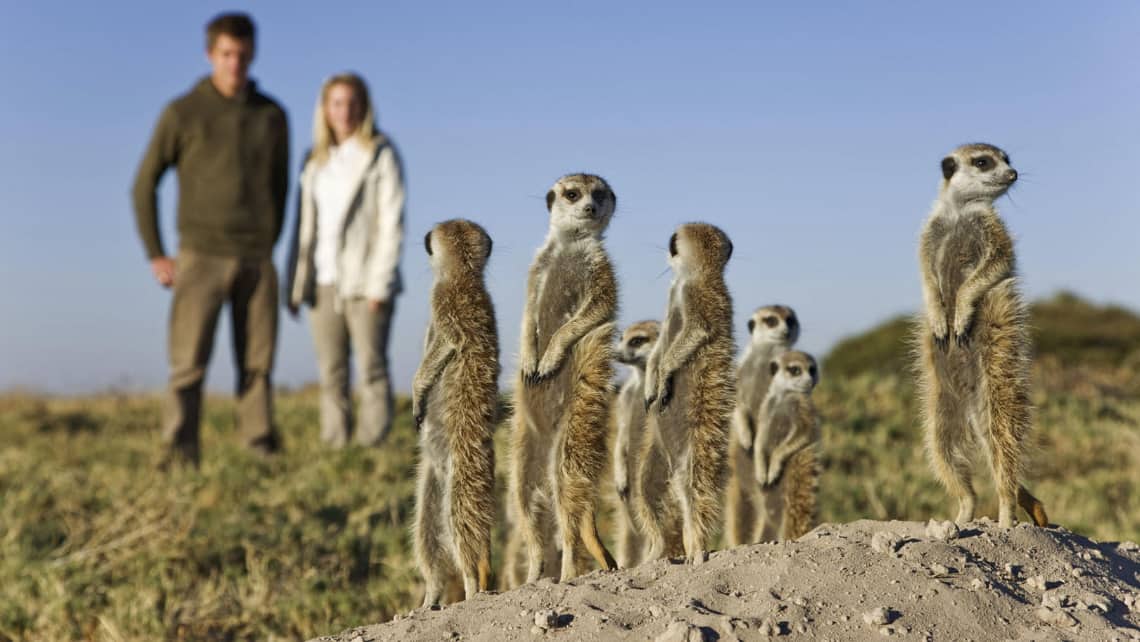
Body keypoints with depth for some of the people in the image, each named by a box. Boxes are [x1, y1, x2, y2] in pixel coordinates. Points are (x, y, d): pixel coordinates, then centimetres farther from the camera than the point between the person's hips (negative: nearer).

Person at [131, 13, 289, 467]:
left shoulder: (272, 116, 6)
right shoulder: (182, 113, -3)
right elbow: (145, 185, 3)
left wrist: (268, 250, 11)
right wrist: (155, 256, -2)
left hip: (255, 260, 3)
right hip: (200, 257, -2)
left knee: (258, 364, 1)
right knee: (189, 365, -6)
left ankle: (262, 455, 7)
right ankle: (181, 459, -5)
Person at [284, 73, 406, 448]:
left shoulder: (380, 155, -1)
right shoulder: (316, 160, 15)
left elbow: (392, 223, -6)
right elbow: (305, 224, 16)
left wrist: (380, 284, -13)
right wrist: (297, 283, 8)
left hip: (365, 284, -5)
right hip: (325, 283, 5)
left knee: (371, 370, -6)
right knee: (331, 376, 5)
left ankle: (371, 450, -5)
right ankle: (334, 450, 8)